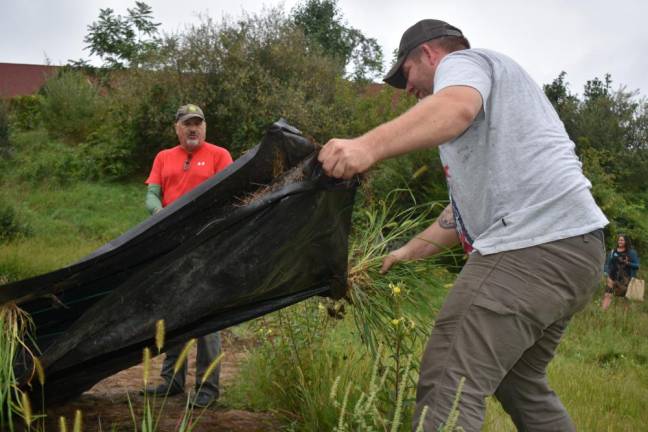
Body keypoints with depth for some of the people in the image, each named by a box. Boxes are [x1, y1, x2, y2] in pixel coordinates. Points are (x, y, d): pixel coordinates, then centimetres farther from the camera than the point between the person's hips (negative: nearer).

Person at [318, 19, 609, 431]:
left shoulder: (462, 62, 5)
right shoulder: (495, 80, 34)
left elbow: (457, 107, -23)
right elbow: (471, 202, 33)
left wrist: (369, 146, -36)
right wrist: (410, 251, 35)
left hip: (532, 245, -10)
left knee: (451, 383, -13)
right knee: (521, 383, 21)